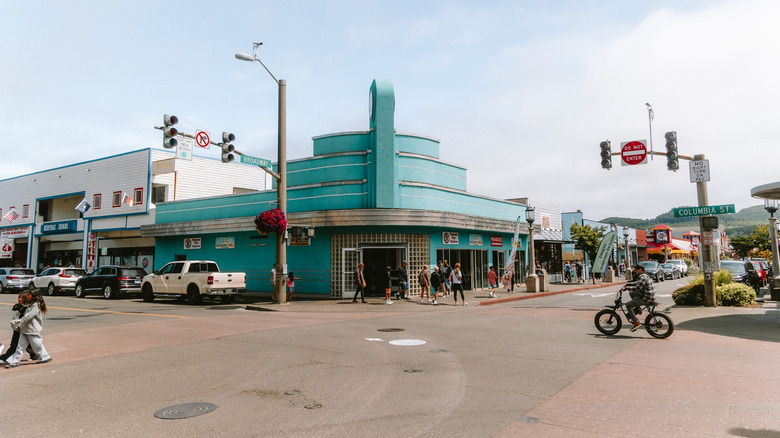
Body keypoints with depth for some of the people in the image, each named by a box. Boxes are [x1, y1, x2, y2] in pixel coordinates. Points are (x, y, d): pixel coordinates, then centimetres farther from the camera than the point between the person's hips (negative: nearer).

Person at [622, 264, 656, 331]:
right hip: (650, 296, 10)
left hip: (646, 298, -10)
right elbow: (636, 283, 28)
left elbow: (637, 288, -28)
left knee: (628, 305, -10)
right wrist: (627, 284, 23)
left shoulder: (642, 277, -19)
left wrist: (626, 288, -21)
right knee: (631, 293, 24)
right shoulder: (644, 276, 14)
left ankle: (636, 322, -15)